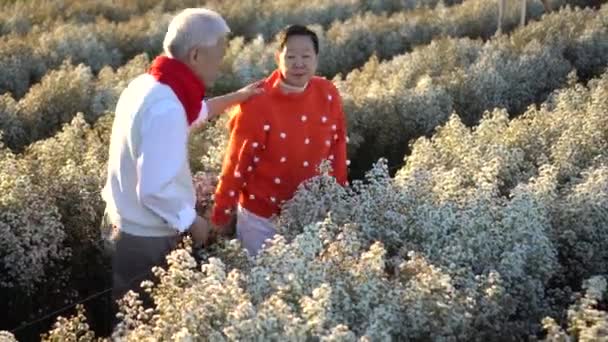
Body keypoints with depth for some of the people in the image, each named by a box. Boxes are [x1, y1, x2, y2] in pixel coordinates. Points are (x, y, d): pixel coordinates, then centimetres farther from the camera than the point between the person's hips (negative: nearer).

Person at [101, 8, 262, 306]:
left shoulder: (147, 84, 2)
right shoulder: (165, 109, -30)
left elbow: (191, 113, 24)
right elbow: (156, 190, -31)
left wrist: (236, 97, 23)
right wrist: (192, 221, -15)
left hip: (128, 225, 9)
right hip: (147, 239, -9)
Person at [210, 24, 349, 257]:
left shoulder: (328, 95, -7)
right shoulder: (257, 103, -19)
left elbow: (337, 150, 3)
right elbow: (237, 163, -14)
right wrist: (221, 215, -8)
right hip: (261, 217, -3)